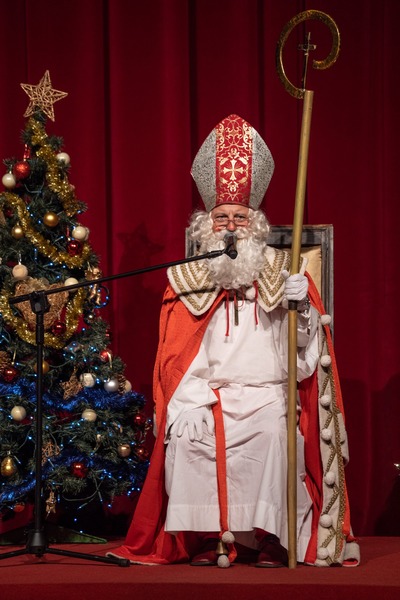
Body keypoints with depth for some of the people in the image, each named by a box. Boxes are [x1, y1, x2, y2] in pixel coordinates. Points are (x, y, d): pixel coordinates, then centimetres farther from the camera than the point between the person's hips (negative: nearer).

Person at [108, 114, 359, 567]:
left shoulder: (281, 272, 13)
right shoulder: (187, 280, 13)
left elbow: (305, 345, 6)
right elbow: (176, 356, 6)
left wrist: (301, 305, -14)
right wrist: (185, 402, -10)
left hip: (266, 390, -1)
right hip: (206, 393, 1)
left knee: (273, 430, -32)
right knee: (187, 436, -28)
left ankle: (271, 536, -22)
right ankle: (206, 537, -18)